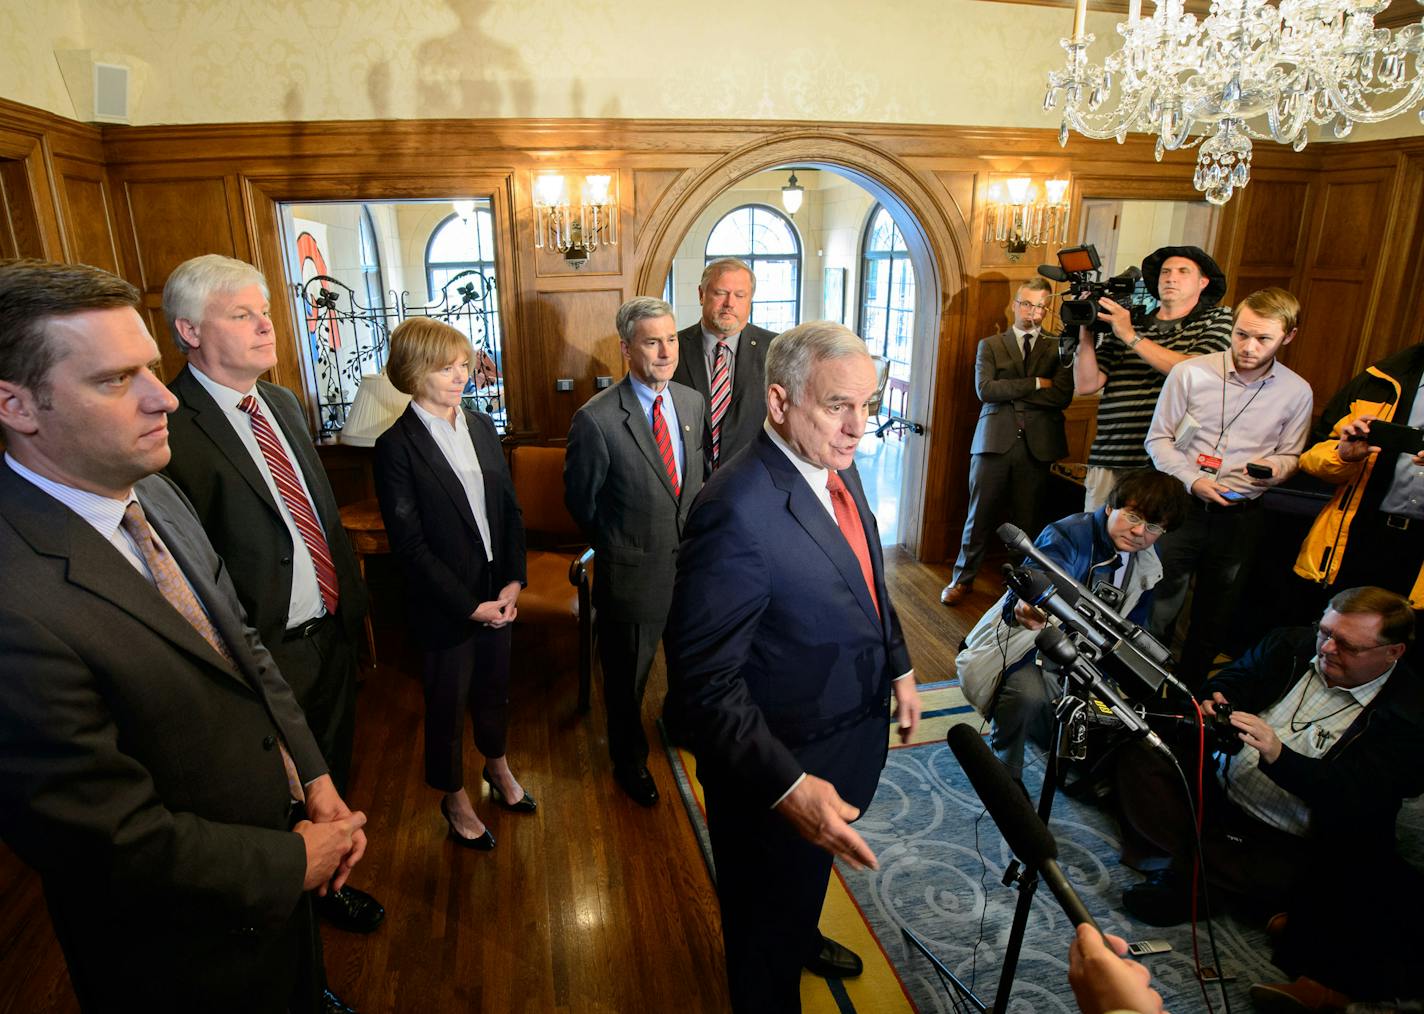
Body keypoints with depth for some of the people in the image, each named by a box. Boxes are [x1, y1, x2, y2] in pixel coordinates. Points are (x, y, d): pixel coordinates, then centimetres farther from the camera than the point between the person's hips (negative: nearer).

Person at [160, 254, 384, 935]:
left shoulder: (283, 404, 5)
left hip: (332, 630, 7)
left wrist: (349, 596, 9)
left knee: (333, 775, 26)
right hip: (272, 653, -7)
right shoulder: (171, 430, -22)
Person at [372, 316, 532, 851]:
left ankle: (497, 765, 50)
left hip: (498, 592, 5)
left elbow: (510, 509, 4)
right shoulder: (396, 445, -16)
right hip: (444, 603, -5)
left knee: (494, 685, 24)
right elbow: (410, 543, -17)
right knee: (447, 703, 15)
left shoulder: (481, 426, 2)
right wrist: (469, 605, -16)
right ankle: (455, 798, 39)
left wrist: (513, 582, -5)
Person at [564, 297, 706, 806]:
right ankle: (629, 760, 43)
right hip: (633, 574, -5)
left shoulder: (693, 402, -1)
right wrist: (617, 548, 3)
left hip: (692, 565, 5)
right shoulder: (596, 420, -20)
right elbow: (580, 501, -7)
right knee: (627, 678, 16)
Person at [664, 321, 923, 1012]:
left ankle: (802, 936, 67)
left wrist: (898, 667, 13)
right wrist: (787, 787, -36)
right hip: (783, 762, -8)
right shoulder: (737, 513, -34)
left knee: (811, 873, 37)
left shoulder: (837, 469, -5)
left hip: (853, 725, 9)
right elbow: (704, 683, -32)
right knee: (767, 917, 21)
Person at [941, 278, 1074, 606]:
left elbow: (1063, 395, -5)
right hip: (994, 440, -1)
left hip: (1038, 445, 1)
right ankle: (963, 578, 16)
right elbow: (985, 389, -6)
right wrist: (1035, 383, -8)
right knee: (981, 515, 3)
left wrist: (1010, 391, -6)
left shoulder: (1058, 349, 9)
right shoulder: (990, 345, 9)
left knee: (1028, 519, 8)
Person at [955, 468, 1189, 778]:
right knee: (1028, 694, -36)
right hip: (1030, 644, -7)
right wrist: (1022, 609, -66)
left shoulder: (1148, 563, 1)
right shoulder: (1067, 535, -23)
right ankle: (1005, 772, -8)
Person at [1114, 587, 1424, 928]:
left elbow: (1360, 795, -20)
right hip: (1216, 785, 4)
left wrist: (1278, 756, -35)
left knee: (1280, 879, -34)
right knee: (1139, 761, -17)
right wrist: (1216, 702, -14)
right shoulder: (1291, 644, 4)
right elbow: (1230, 679, 12)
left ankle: (1184, 874, -8)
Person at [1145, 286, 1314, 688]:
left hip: (1241, 518, 2)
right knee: (1157, 611, 4)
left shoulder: (1296, 392, 0)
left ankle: (1187, 694, 34)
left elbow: (1290, 455, 9)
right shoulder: (1190, 373, -6)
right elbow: (1158, 438, -2)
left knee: (1213, 617, 16)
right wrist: (1193, 481, -15)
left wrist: (1275, 469, -14)